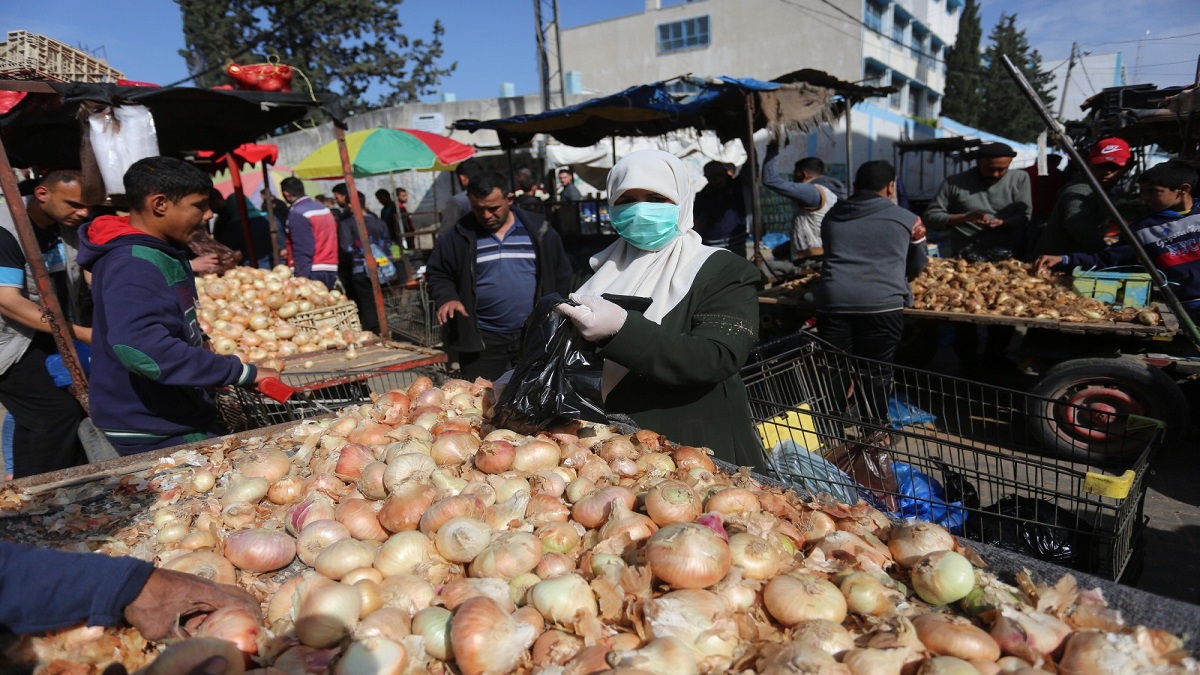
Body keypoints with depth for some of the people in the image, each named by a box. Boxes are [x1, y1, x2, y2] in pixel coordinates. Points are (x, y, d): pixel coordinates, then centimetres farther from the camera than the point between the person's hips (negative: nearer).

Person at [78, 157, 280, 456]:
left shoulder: (163, 252, 9)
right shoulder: (132, 266, -24)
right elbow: (140, 347, -39)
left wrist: (198, 341, 16)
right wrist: (243, 373, -37)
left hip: (178, 419, 10)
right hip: (152, 434, -10)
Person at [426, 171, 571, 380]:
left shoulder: (537, 229, 1)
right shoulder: (458, 236, -3)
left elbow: (561, 274, 9)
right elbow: (437, 274, 7)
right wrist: (447, 298, -13)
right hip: (481, 339, -1)